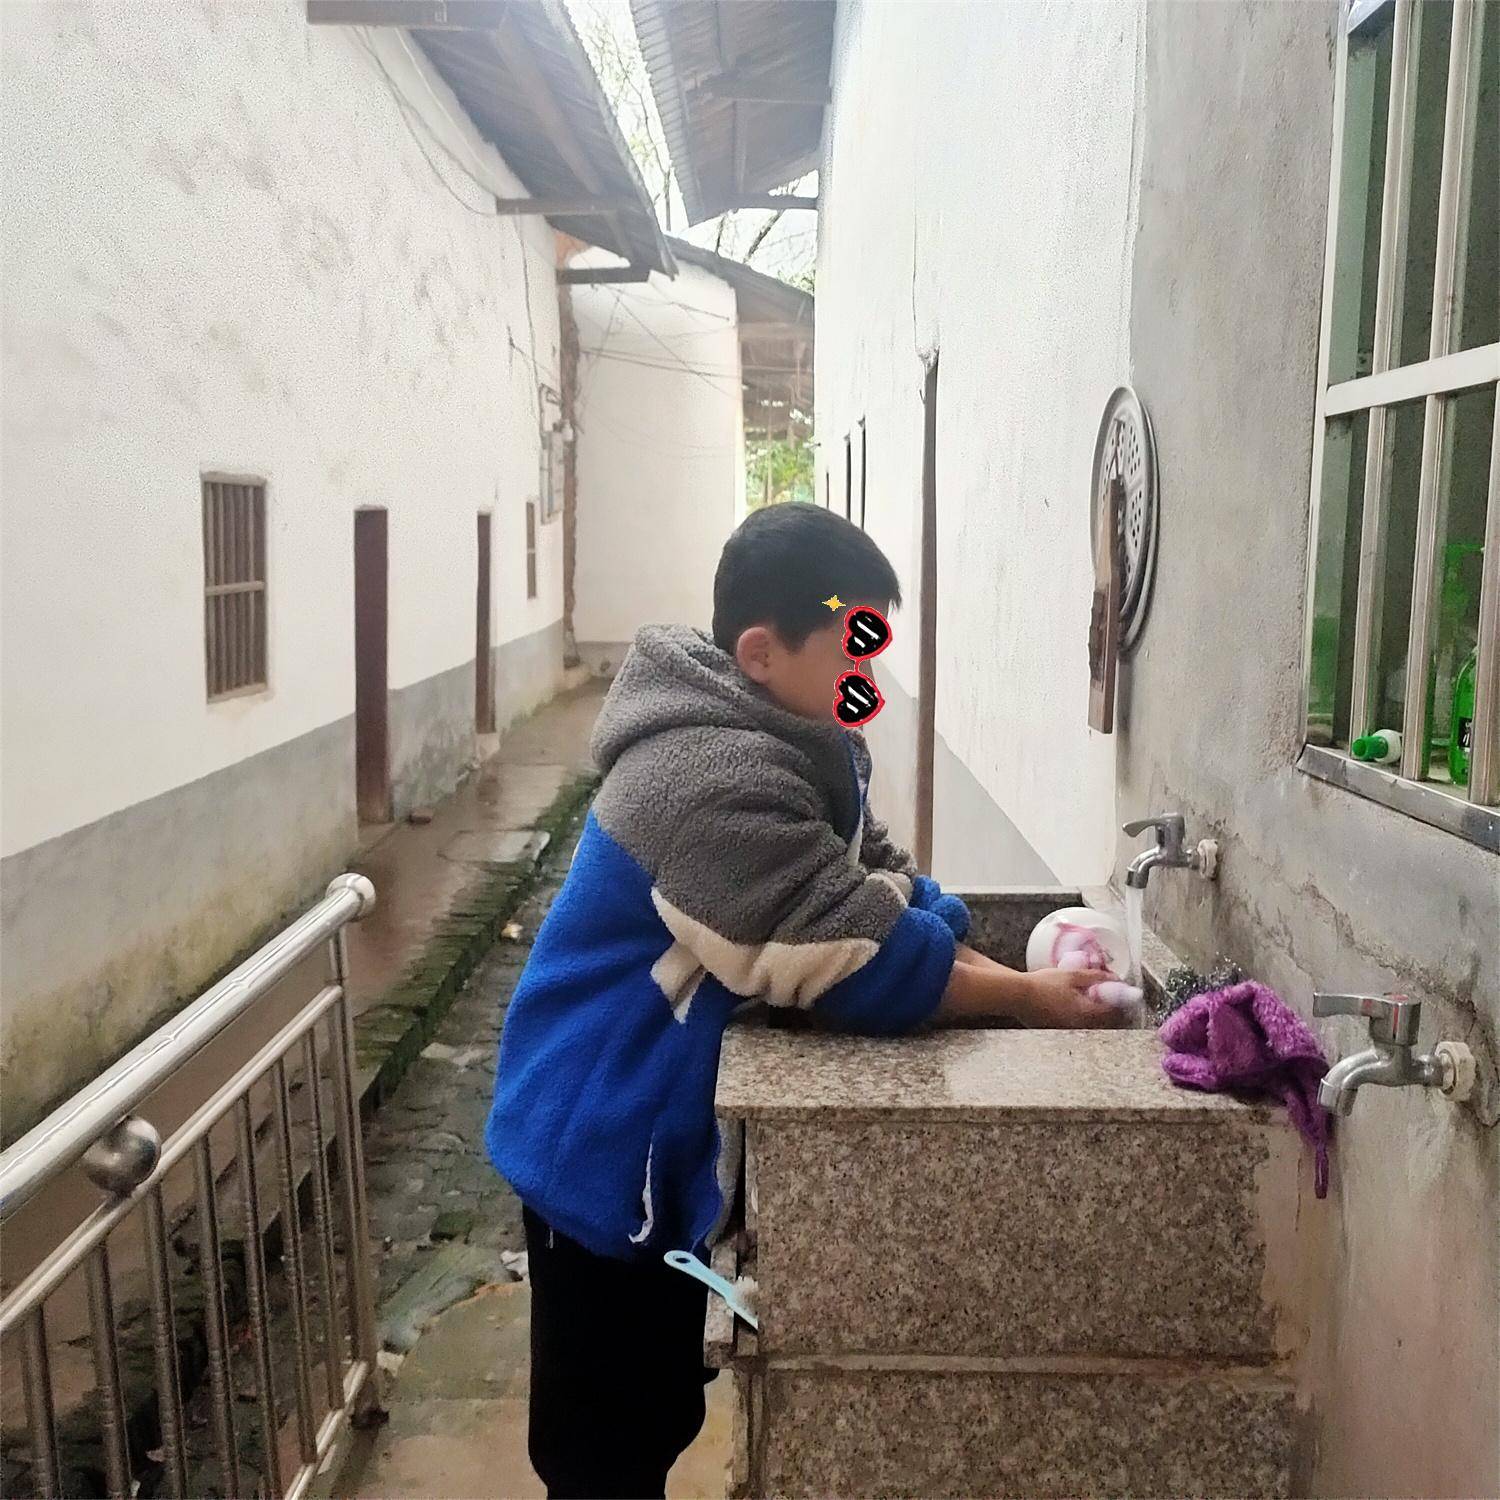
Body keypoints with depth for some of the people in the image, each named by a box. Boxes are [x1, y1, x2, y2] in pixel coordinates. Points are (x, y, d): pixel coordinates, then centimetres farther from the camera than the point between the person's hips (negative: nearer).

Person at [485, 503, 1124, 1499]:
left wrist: (1007, 975, -12)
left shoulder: (800, 741, 2)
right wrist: (1027, 1000, -18)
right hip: (606, 1148, -9)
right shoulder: (720, 781, -30)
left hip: (667, 1140, 9)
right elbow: (867, 965, -29)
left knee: (658, 1417, 23)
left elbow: (887, 885, 2)